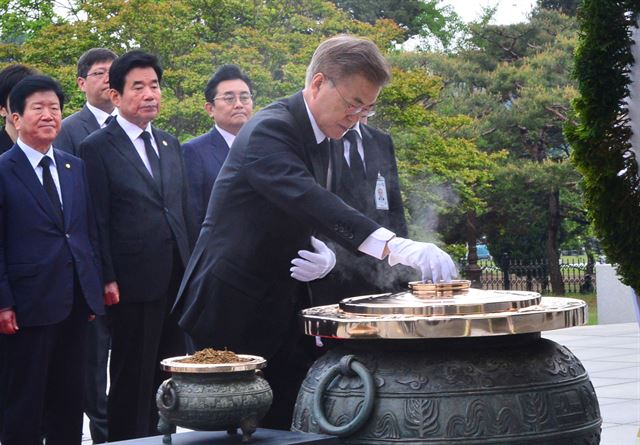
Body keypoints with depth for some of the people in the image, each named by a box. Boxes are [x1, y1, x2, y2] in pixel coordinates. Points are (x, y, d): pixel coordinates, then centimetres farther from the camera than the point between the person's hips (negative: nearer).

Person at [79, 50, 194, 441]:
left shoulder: (171, 145, 13)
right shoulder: (97, 148, -6)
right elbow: (98, 222, -9)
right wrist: (106, 280, -12)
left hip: (177, 278, 6)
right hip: (133, 282, -6)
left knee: (169, 377, 11)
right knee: (132, 379, 3)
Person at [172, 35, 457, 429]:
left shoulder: (319, 139, 10)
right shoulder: (269, 130, -19)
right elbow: (307, 198, -35)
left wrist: (324, 256, -5)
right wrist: (394, 246, -46)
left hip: (281, 308, 8)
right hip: (233, 307, -8)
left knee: (290, 421, 5)